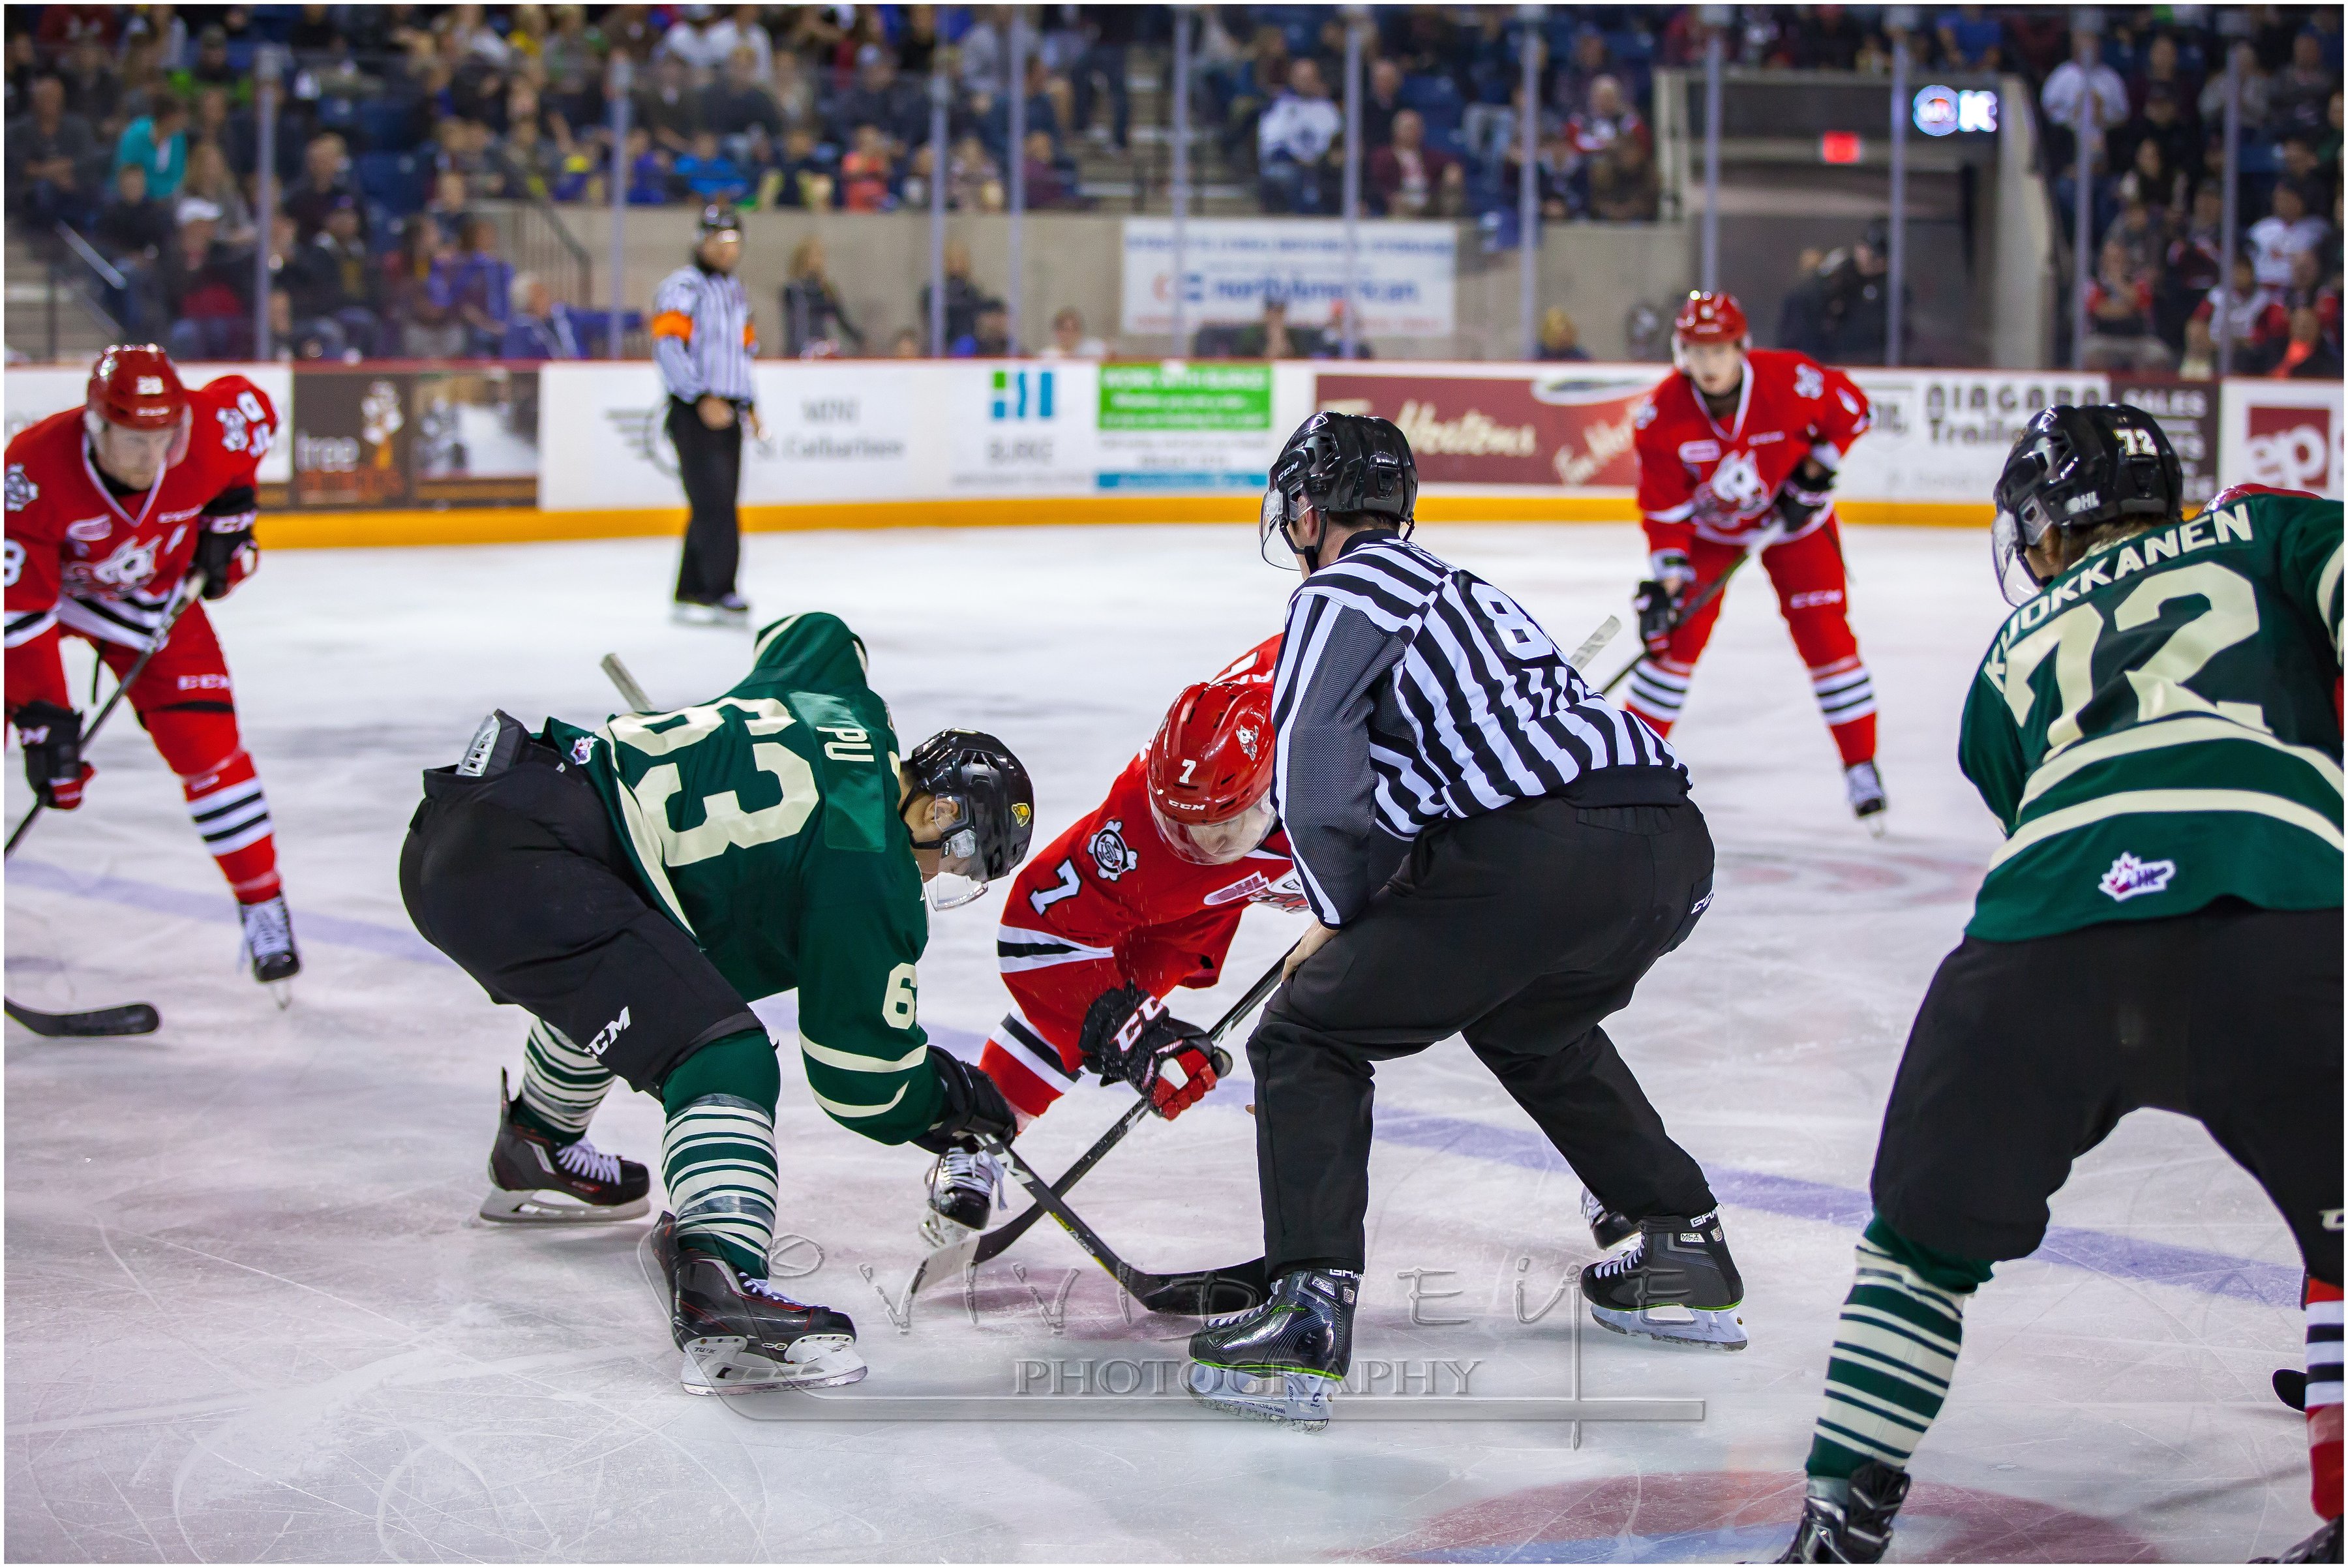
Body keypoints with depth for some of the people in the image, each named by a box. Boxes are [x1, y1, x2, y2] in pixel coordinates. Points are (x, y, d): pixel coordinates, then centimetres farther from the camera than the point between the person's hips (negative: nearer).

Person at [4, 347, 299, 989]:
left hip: (151, 595, 2)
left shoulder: (209, 436, -29)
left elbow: (254, 407, -3)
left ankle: (264, 910, 4)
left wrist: (228, 515, -5)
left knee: (205, 740, -9)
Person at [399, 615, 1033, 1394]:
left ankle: (533, 1155, 60)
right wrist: (946, 1096, 17)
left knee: (608, 980, 38)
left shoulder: (852, 713, 20)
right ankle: (718, 1290, -40)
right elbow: (862, 1076, -1)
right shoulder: (872, 875, -5)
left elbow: (807, 633, 45)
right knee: (719, 1055, -19)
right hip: (527, 867, -10)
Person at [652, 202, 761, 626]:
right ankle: (720, 594, -12)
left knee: (716, 506, 7)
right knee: (714, 502, -12)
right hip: (694, 412, -8)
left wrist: (749, 404, 22)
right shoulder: (682, 287, -9)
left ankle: (690, 596, 11)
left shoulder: (735, 291, 19)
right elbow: (668, 347, -18)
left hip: (727, 413, 8)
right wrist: (703, 399, -24)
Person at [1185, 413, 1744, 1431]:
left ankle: (1310, 1314, -7)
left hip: (1537, 854, -8)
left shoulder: (1344, 592, 7)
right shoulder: (1453, 589, 33)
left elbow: (1313, 765, -9)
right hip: (1674, 846, 8)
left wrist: (1342, 911, 4)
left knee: (1308, 1036, 5)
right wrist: (1358, 927, 40)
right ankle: (1685, 1250, 36)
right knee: (1529, 1022, 36)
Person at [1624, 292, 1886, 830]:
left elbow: (1852, 412, -9)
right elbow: (1663, 506, -17)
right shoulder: (1662, 415, -24)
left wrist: (1814, 476, -14)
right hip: (1708, 526, 1)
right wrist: (1667, 577, -23)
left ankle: (1862, 768, 4)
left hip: (1792, 518, -1)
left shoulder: (1789, 380, -28)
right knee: (1678, 633, -7)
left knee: (1824, 633, -7)